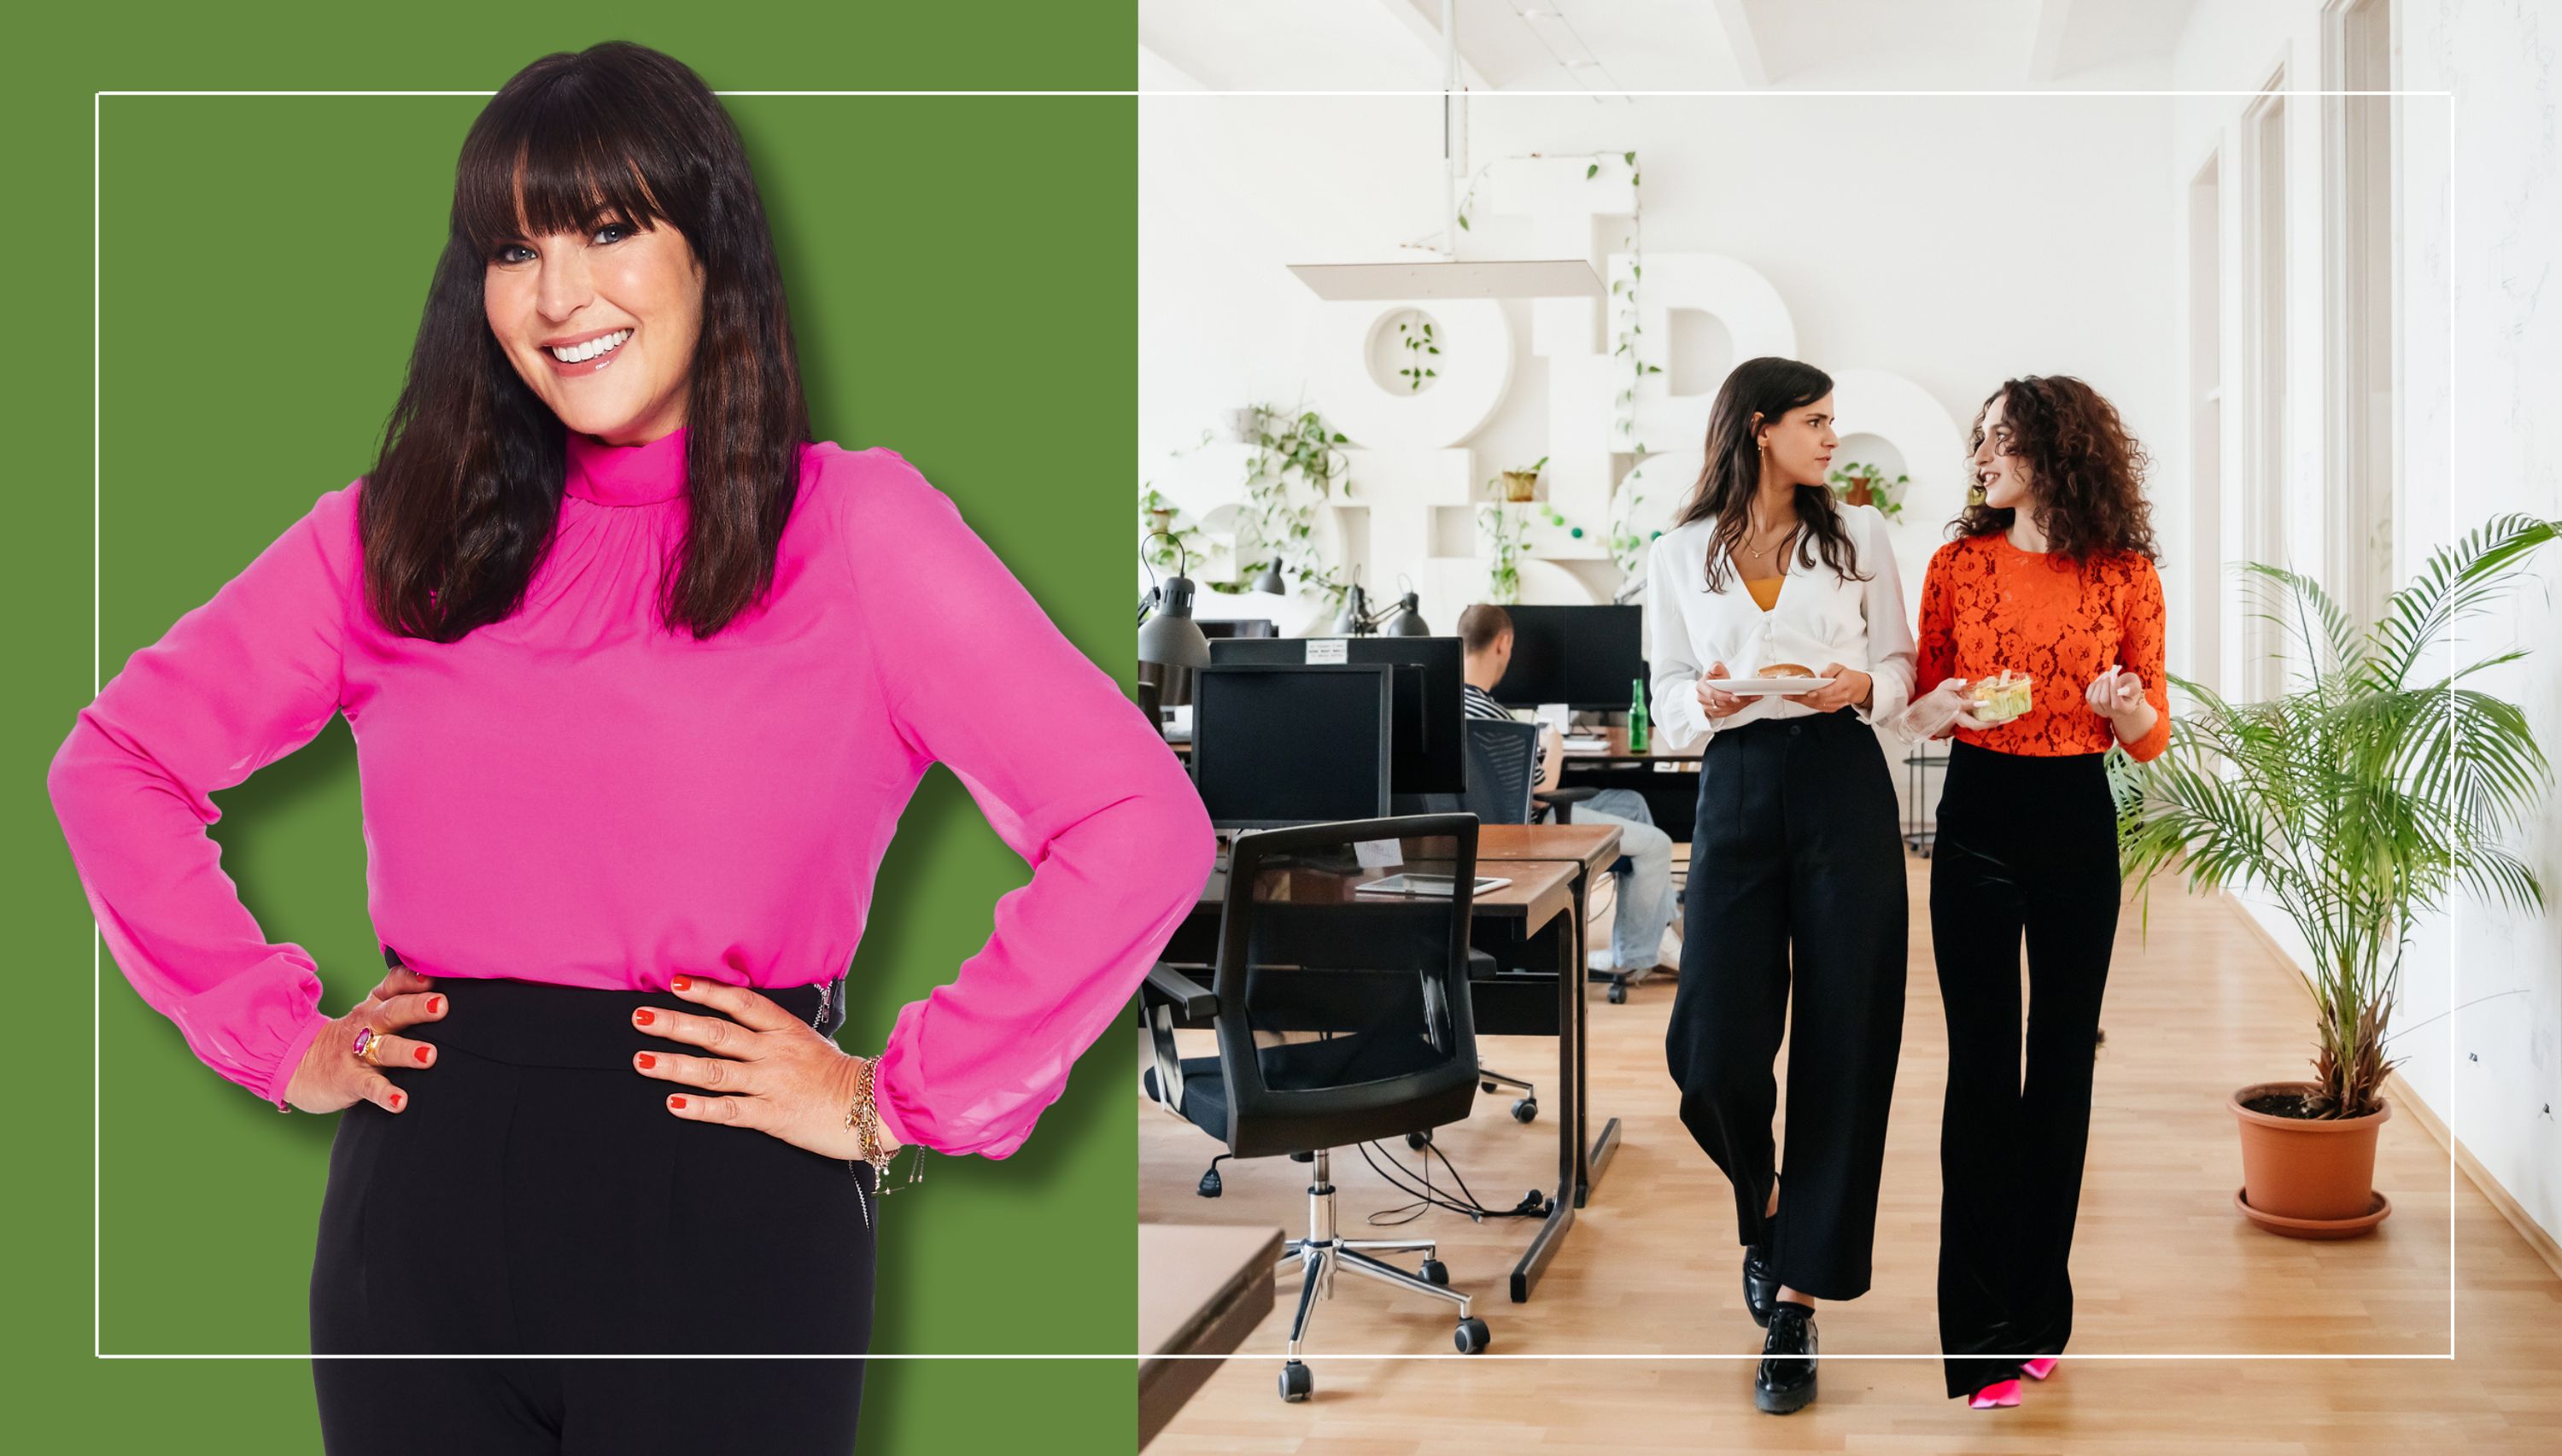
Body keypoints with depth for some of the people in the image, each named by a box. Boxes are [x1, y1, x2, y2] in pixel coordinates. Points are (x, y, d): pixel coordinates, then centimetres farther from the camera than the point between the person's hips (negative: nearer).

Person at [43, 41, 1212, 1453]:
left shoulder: (856, 528, -4)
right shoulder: (394, 536, 7)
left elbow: (1140, 829, -13)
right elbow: (113, 762, 15)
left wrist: (896, 1100, -11)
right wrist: (275, 1037, 6)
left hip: (731, 1221, -3)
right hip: (423, 1214, 3)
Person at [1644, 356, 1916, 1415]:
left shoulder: (1858, 536, 8)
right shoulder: (1678, 558, 7)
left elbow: (1901, 668, 10)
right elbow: (1667, 697, 10)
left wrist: (1862, 685, -12)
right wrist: (1705, 701, -12)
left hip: (1845, 787, 0)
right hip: (1737, 790, 0)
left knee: (1841, 1045, -2)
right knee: (1712, 1049, -8)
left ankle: (1795, 1305, 7)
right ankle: (1758, 1201, 28)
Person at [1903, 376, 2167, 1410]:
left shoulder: (2126, 576, 0)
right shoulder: (1959, 563, 2)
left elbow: (2152, 736, 4)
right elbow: (1917, 698, 9)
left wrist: (2128, 709, -18)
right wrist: (1944, 706, -14)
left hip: (2078, 826, 0)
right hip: (1977, 821, 0)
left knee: (2063, 1057, 7)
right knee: (1982, 1063, 0)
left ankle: (2039, 1308, 22)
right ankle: (1981, 1335, 6)